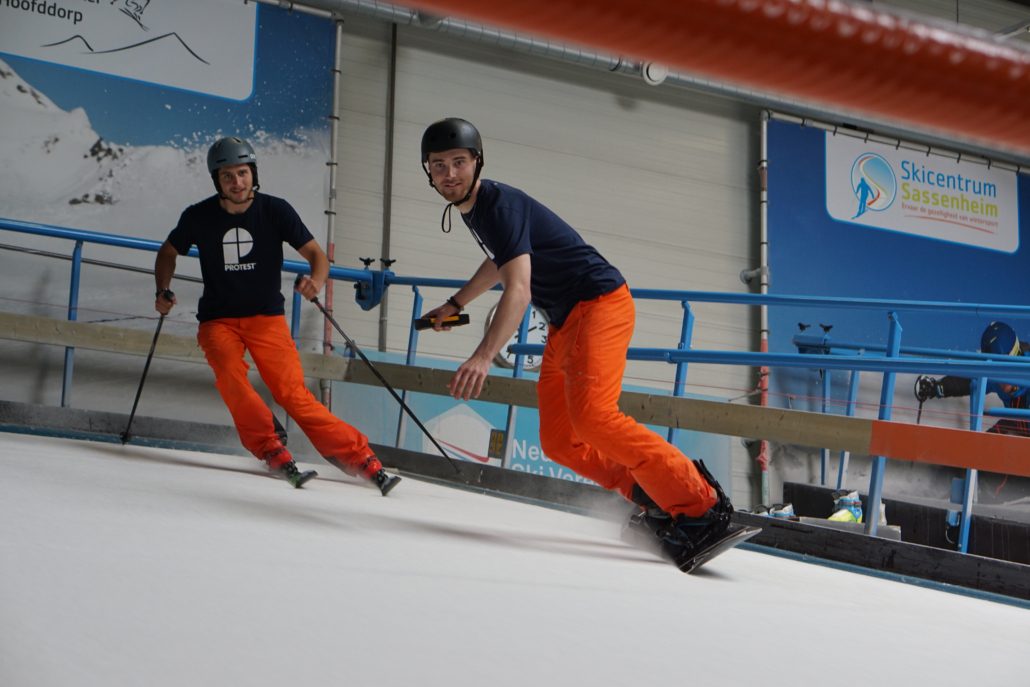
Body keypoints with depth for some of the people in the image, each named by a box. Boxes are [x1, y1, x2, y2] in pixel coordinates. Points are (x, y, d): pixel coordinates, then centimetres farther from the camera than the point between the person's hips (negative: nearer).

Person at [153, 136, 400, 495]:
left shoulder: (275, 210, -7)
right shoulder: (199, 216, -4)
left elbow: (316, 254, -6)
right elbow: (168, 252, 14)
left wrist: (316, 281, -28)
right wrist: (163, 291, -3)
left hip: (267, 318, -1)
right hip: (218, 320, 1)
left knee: (293, 394, -16)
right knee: (230, 374, -30)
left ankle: (361, 459, -15)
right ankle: (272, 451, -24)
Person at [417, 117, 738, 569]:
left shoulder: (501, 204, -17)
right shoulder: (471, 209, 13)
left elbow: (518, 290, -31)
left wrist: (483, 356, -43)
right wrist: (455, 305, 44)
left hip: (598, 303, -10)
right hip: (564, 324, 10)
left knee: (590, 415, -29)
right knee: (558, 442, 4)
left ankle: (701, 506, -26)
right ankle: (653, 498, 8)